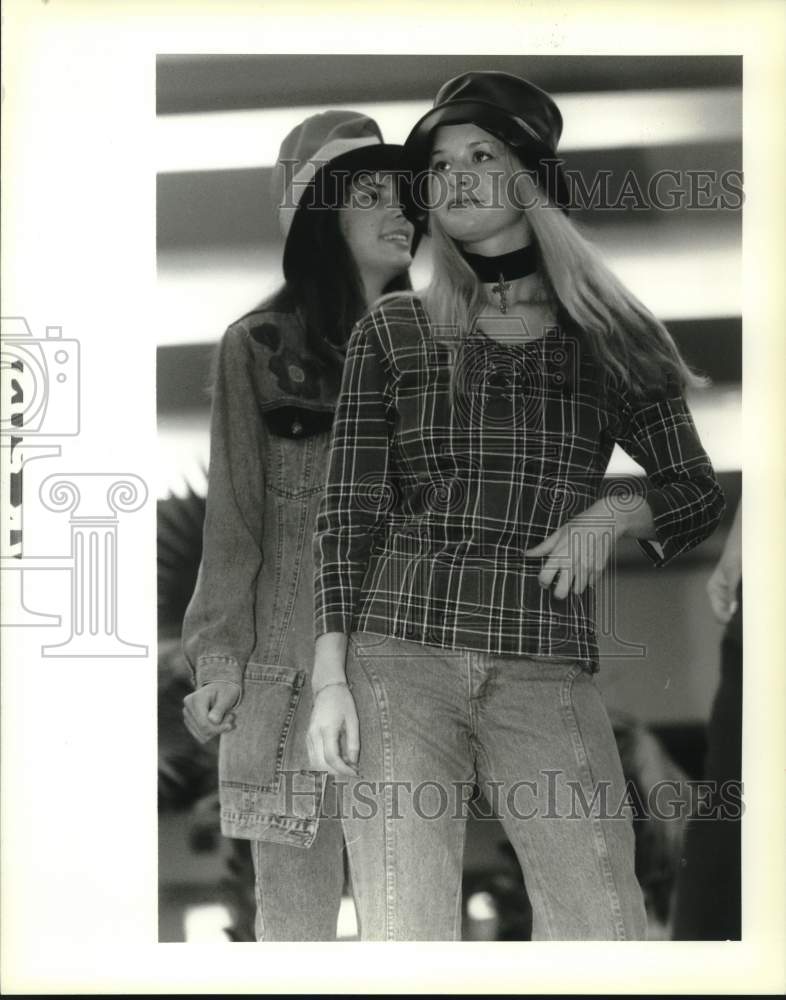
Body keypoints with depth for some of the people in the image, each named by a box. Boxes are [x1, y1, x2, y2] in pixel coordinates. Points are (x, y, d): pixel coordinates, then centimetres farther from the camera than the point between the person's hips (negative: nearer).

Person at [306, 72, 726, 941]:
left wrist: (613, 513, -3)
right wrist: (329, 680, -3)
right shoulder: (391, 333, 11)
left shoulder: (603, 340, 12)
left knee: (602, 931, -11)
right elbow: (347, 513, 7)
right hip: (400, 656, 0)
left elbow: (699, 493, 18)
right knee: (404, 939, -9)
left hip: (548, 673, 1)